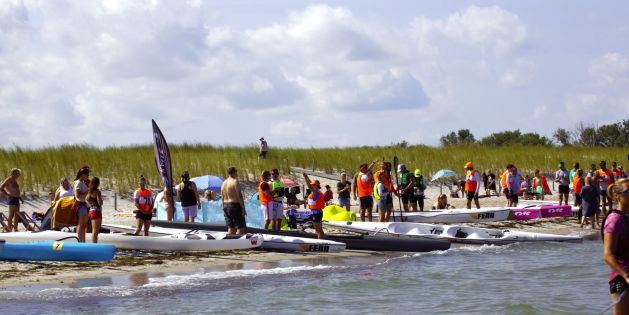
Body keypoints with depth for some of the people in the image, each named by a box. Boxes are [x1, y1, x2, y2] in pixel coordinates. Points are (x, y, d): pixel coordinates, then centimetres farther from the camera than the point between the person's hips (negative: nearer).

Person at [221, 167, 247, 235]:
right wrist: (243, 209, -15)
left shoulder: (224, 183, 12)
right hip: (235, 206, -8)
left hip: (226, 206, 8)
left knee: (231, 229, 9)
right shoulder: (235, 182, -12)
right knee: (241, 228, -5)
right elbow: (240, 196, -17)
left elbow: (222, 198, 15)